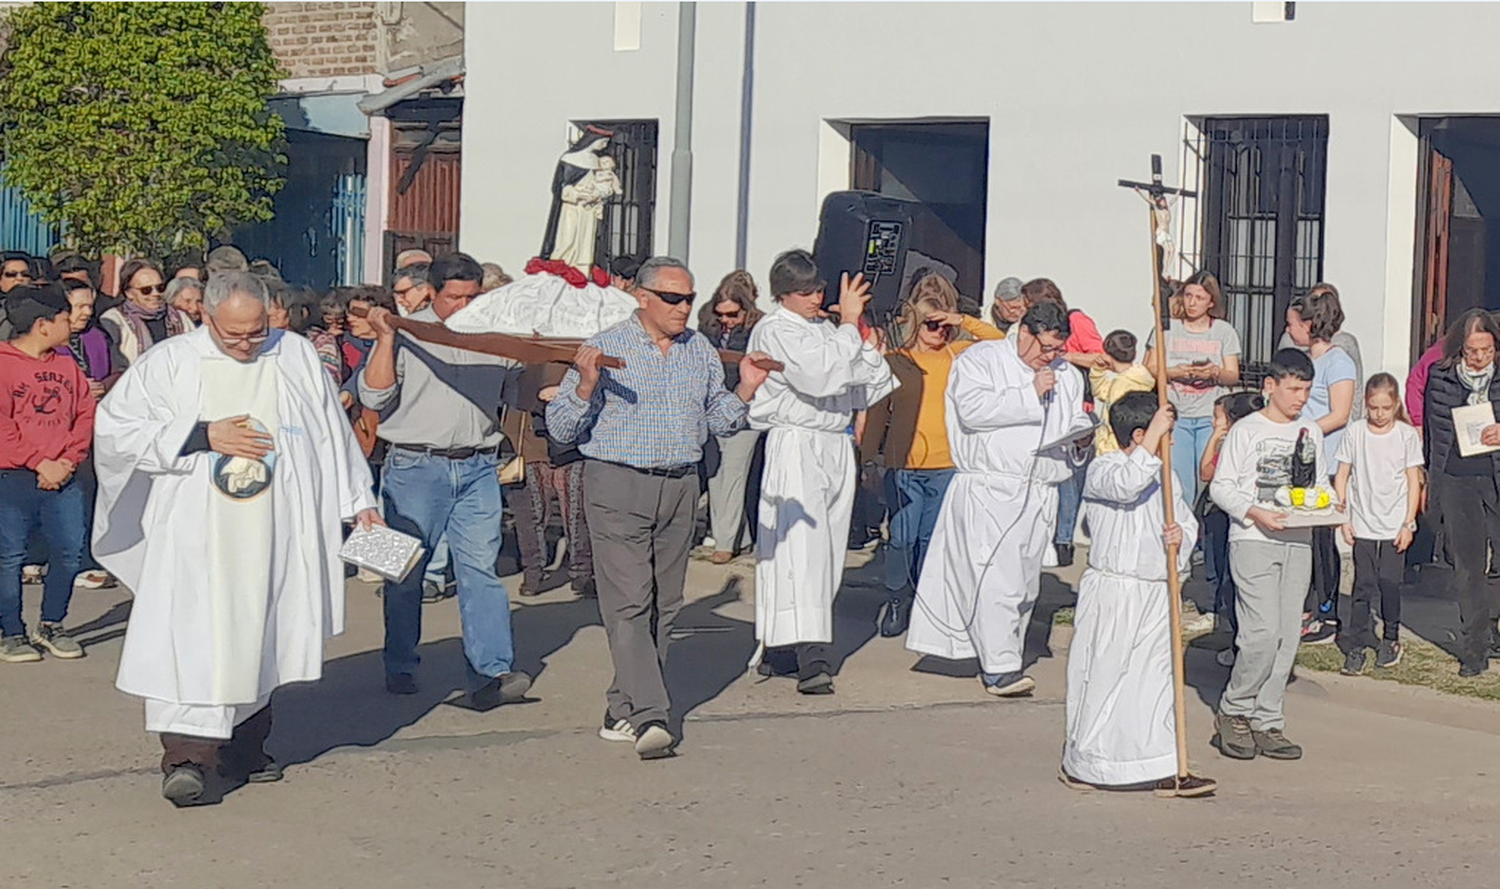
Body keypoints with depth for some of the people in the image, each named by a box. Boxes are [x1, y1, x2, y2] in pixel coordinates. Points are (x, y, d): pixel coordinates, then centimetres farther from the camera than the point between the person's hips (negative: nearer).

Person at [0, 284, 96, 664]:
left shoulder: (67, 366, 12)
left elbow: (86, 415, 10)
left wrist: (69, 461, -4)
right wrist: (40, 463, -15)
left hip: (62, 477, 5)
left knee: (70, 551, 1)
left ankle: (51, 626, 18)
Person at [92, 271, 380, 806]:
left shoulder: (297, 357, 7)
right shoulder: (169, 363, 0)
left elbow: (332, 432, 14)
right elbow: (113, 429, -4)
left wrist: (357, 502, 14)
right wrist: (203, 436, -11)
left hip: (276, 536, 3)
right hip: (195, 536, -3)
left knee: (261, 637, 8)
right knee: (192, 639, -12)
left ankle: (245, 747, 20)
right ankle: (187, 754, -16)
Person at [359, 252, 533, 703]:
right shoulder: (407, 333, 2)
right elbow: (374, 397, -6)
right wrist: (385, 340, -14)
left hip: (478, 468, 2)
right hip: (416, 466, -2)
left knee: (481, 568, -7)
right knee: (405, 570, 4)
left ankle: (492, 672, -13)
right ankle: (400, 667, 18)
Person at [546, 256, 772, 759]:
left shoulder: (701, 352, 11)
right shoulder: (605, 349, -5)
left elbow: (718, 421, 20)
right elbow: (560, 429, -5)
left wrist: (744, 391, 3)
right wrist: (586, 386, -22)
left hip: (680, 489, 6)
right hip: (618, 489, -6)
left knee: (663, 605, 7)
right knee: (629, 604, -13)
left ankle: (622, 712, 16)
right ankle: (650, 717, -17)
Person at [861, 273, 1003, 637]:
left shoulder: (959, 354, 9)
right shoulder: (893, 361, 4)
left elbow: (1001, 344, 1)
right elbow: (877, 412, 5)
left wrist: (963, 321, -5)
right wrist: (868, 457, -1)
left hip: (947, 467, 1)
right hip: (903, 466, -1)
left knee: (933, 539, 7)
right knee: (902, 538, -1)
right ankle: (896, 602, 17)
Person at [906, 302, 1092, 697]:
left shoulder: (1067, 376, 21)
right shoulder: (980, 360, 2)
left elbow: (1077, 422, 27)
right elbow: (974, 408, -14)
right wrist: (1031, 394, -11)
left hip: (1040, 493, 6)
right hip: (990, 489, -6)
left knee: (1025, 584, 7)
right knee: (996, 579, -14)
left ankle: (1002, 659, 16)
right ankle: (999, 667, -14)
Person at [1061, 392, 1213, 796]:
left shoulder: (1163, 476, 14)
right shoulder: (1102, 470, -8)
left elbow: (1187, 520, 22)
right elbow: (1126, 485, -30)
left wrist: (1181, 536, -2)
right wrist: (1153, 438, -24)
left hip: (1157, 594, 7)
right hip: (1111, 593, -6)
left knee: (1156, 678, 7)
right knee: (1103, 677, 1)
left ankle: (1162, 766, 13)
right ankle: (1081, 763, 14)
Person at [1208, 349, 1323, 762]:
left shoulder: (1311, 432, 14)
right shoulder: (1246, 430, -3)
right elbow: (1220, 487, -4)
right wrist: (1254, 513, -18)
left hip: (1298, 542, 6)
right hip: (1253, 541, -5)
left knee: (1287, 636, 3)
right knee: (1263, 632, -13)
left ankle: (1267, 722, 11)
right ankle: (1233, 712, 4)